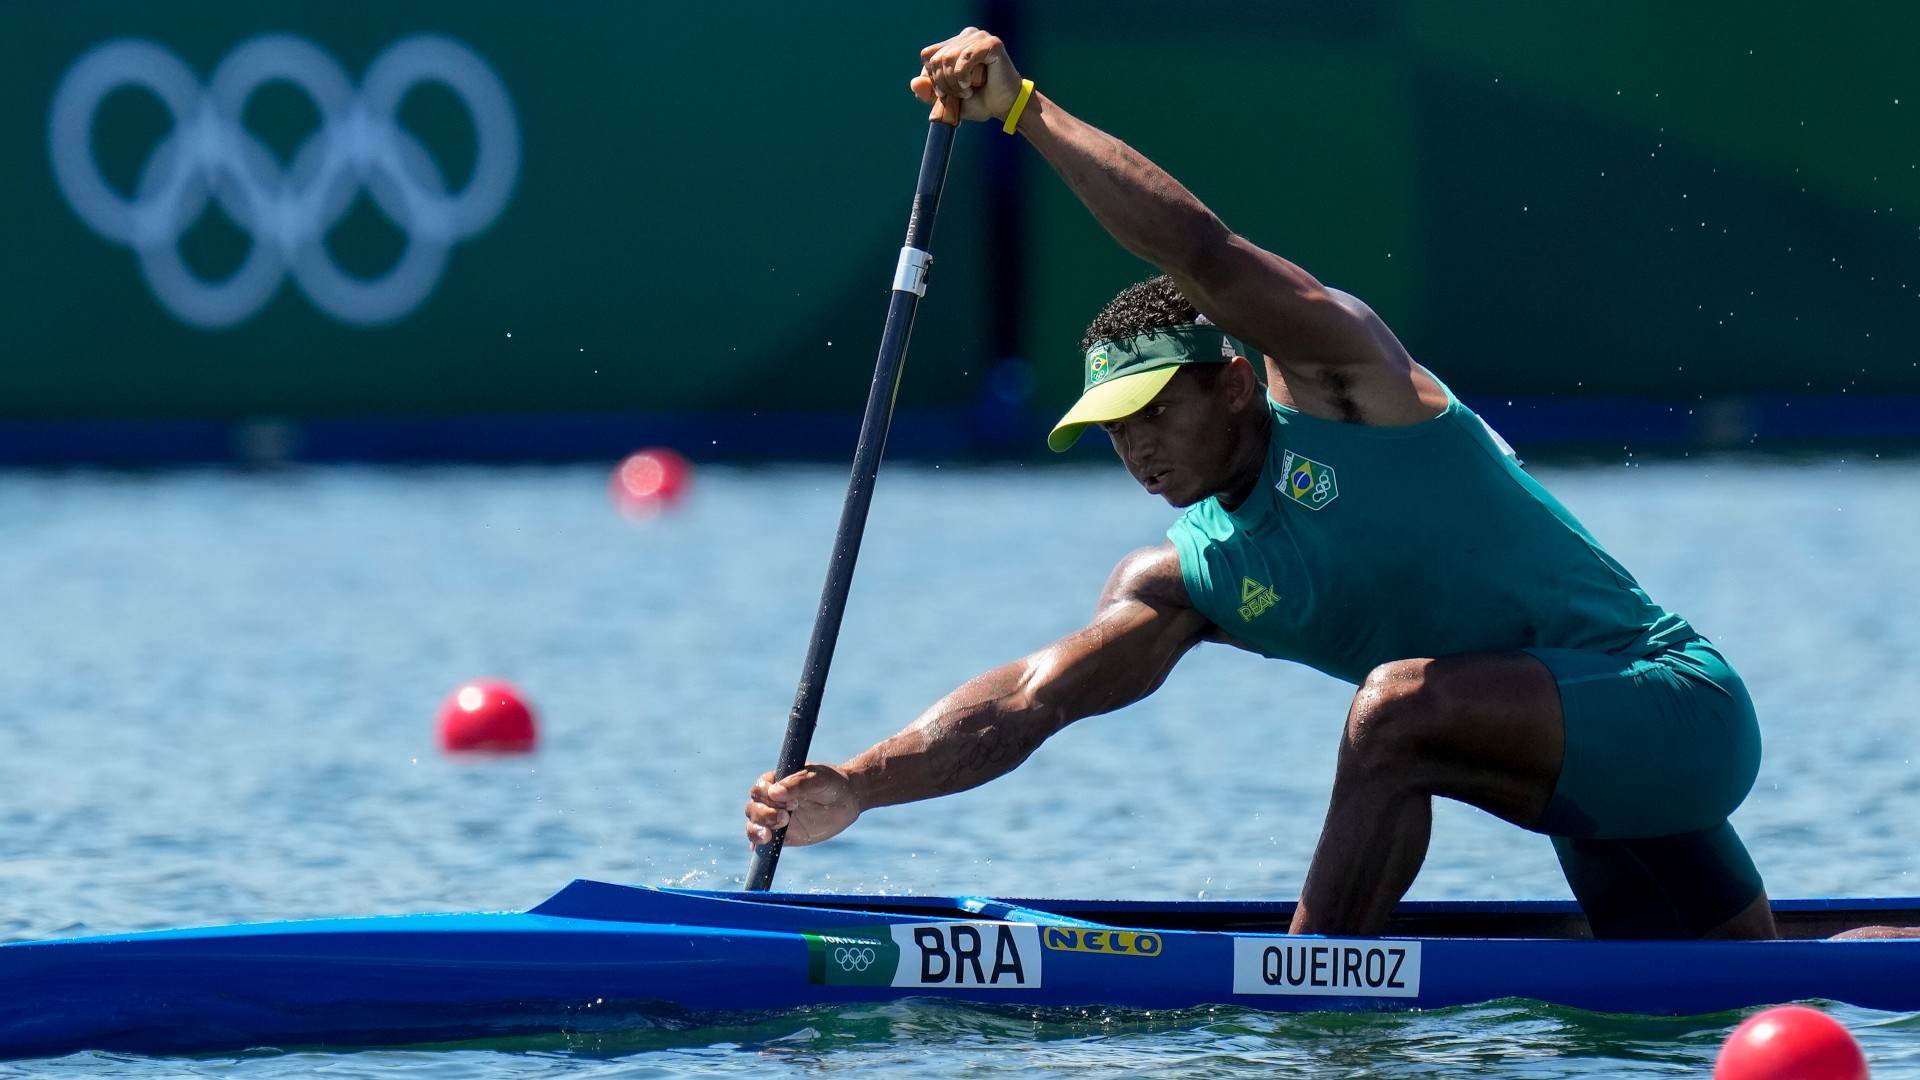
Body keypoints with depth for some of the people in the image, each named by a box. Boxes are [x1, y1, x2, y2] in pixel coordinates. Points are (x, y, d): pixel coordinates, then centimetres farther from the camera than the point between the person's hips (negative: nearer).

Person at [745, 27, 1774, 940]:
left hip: (1675, 698, -9)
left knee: (1399, 706, -31)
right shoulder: (1191, 582, 8)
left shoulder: (1332, 375, -9)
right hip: (1595, 775, 9)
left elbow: (1201, 252, -24)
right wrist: (857, 787, -17)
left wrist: (1025, 109, -25)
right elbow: (1030, 696, -3)